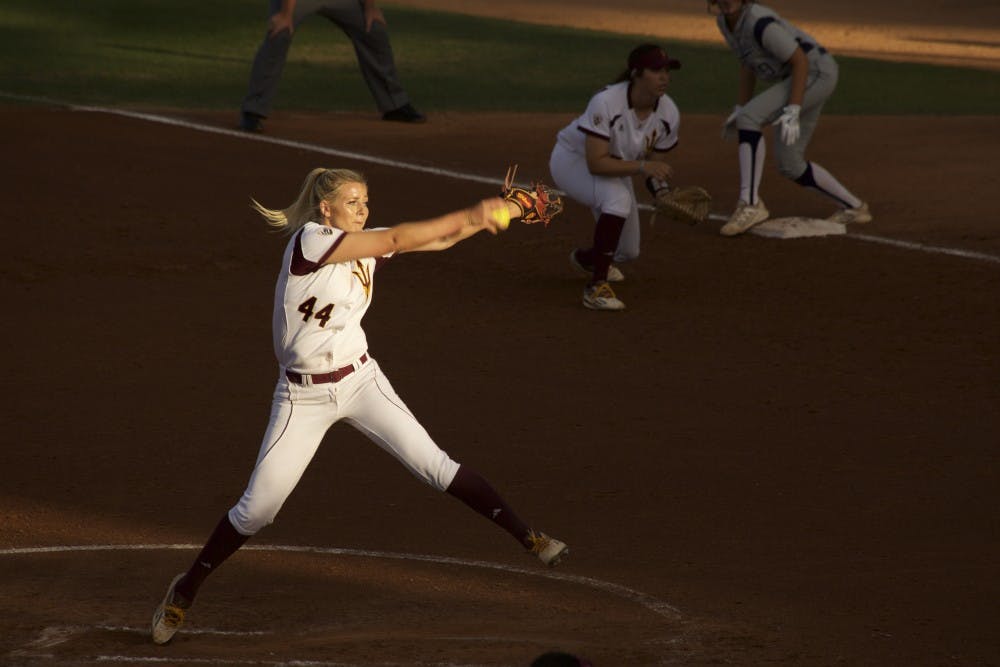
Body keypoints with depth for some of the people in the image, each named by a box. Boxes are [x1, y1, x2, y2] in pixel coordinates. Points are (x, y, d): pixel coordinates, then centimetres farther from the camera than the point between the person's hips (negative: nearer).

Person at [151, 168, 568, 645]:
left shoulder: (366, 244, 1)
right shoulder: (309, 240, -18)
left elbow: (440, 240, -1)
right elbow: (398, 240, -26)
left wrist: (486, 217, -18)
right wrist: (469, 216, -27)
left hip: (360, 380, 4)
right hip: (303, 395, -4)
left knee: (433, 465, -6)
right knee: (257, 509, -1)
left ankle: (526, 536, -4)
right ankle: (186, 589, 16)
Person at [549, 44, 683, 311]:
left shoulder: (668, 114, -19)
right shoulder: (606, 103, -37)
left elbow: (655, 164, -6)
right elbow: (596, 163, -40)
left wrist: (663, 189, -26)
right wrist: (641, 166, -50)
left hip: (616, 167, 7)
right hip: (572, 159, -7)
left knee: (627, 251, 11)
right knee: (617, 199, -37)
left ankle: (585, 257, 48)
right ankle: (596, 287, -31)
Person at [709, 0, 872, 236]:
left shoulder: (761, 24, -27)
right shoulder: (725, 21, 0)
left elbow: (800, 61, -23)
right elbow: (748, 64, 14)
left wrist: (792, 111, -28)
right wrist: (739, 109, 11)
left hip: (817, 72, -10)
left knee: (749, 118, -25)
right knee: (790, 165, 9)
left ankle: (750, 205, -26)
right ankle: (854, 207, 23)